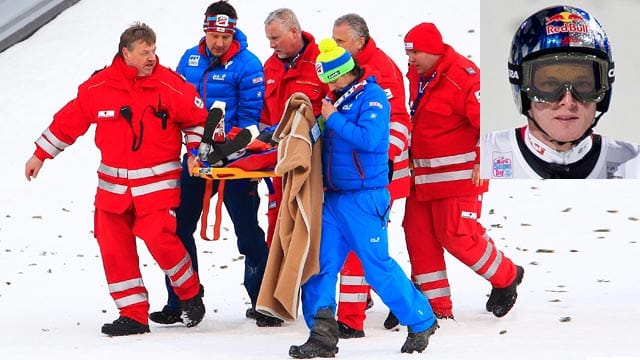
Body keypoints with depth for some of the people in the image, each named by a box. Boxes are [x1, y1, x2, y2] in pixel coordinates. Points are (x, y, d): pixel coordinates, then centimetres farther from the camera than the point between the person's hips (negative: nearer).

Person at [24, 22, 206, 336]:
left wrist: (197, 149, -1)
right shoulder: (98, 87, -5)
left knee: (159, 237, -18)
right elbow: (68, 121, 6)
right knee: (114, 246, 0)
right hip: (113, 185, 3)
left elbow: (197, 117, 7)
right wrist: (40, 155, 11)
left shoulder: (171, 86, -8)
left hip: (157, 181, -3)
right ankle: (133, 315, 9)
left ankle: (190, 295, 6)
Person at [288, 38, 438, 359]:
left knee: (378, 267, -3)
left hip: (364, 198, -8)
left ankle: (422, 322, 13)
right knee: (320, 266, -1)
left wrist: (333, 119, -15)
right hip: (333, 198, 8)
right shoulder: (337, 100, 13)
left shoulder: (372, 97, -9)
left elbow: (368, 138, -23)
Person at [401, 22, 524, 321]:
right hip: (422, 175, 9)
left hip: (459, 174, -9)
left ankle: (506, 277, 16)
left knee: (456, 235, -8)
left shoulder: (463, 77, -20)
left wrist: (484, 160, -19)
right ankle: (436, 307, 12)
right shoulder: (417, 75, 8)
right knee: (419, 236, 5)